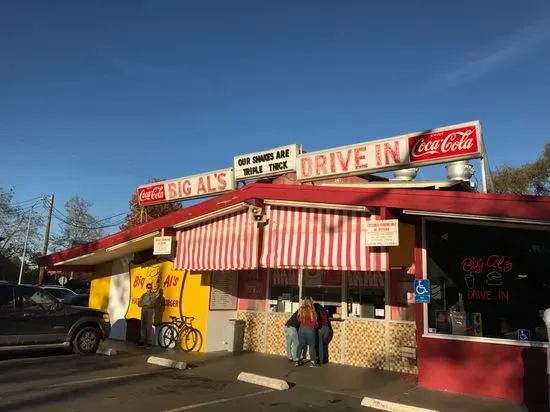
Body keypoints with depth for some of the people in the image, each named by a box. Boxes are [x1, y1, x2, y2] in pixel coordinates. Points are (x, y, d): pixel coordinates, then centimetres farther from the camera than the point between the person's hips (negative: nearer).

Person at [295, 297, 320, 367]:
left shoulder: (300, 310, -3)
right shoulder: (312, 311, -18)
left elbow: (298, 319, 7)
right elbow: (314, 321, -11)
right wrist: (317, 326, 10)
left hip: (302, 329, 5)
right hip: (310, 329, -5)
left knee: (300, 344, 14)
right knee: (312, 346, 7)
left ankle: (297, 361, 16)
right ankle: (313, 362, 14)